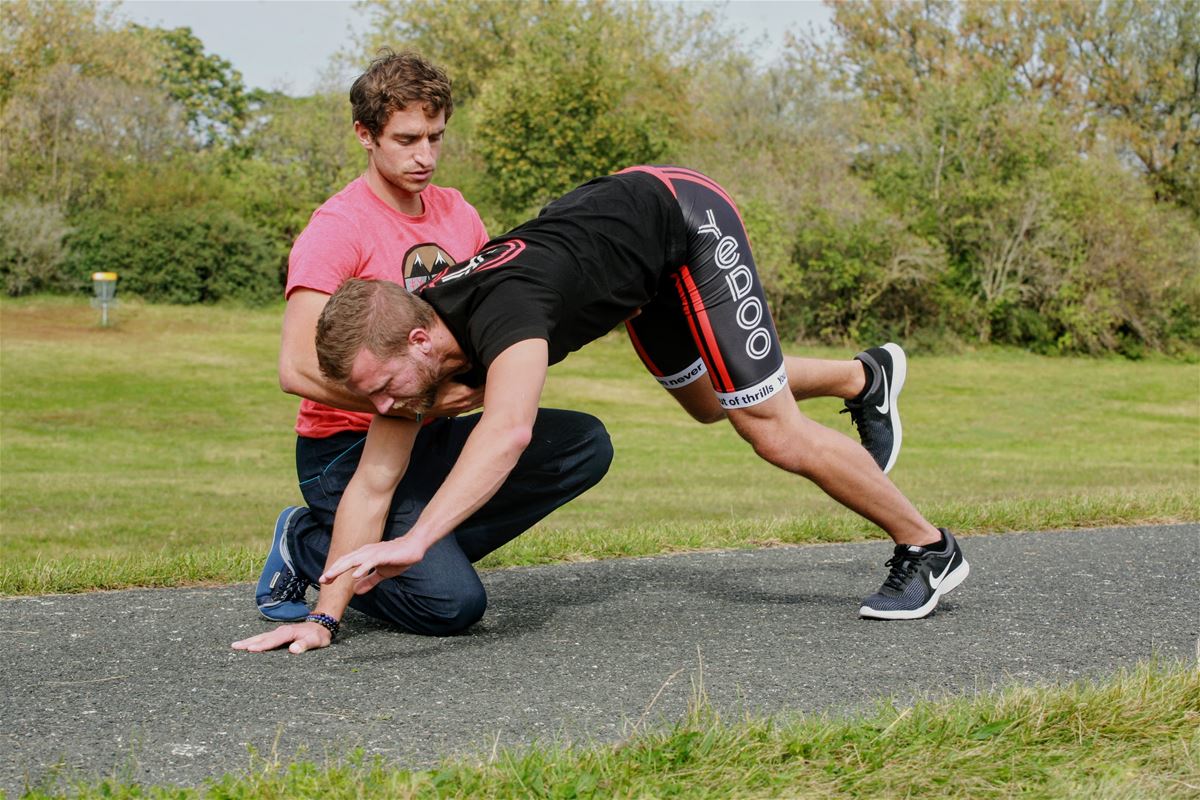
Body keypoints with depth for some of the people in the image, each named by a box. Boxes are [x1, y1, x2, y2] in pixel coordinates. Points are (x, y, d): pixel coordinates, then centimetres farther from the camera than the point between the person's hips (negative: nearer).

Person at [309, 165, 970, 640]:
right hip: (651, 268, 8)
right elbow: (373, 484, -15)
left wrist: (415, 541, -68)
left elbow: (508, 433, -60)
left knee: (771, 430, -7)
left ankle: (927, 548, 12)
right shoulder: (400, 342, -19)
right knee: (707, 403, 27)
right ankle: (867, 376, 51)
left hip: (685, 218, -8)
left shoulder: (500, 308, -42)